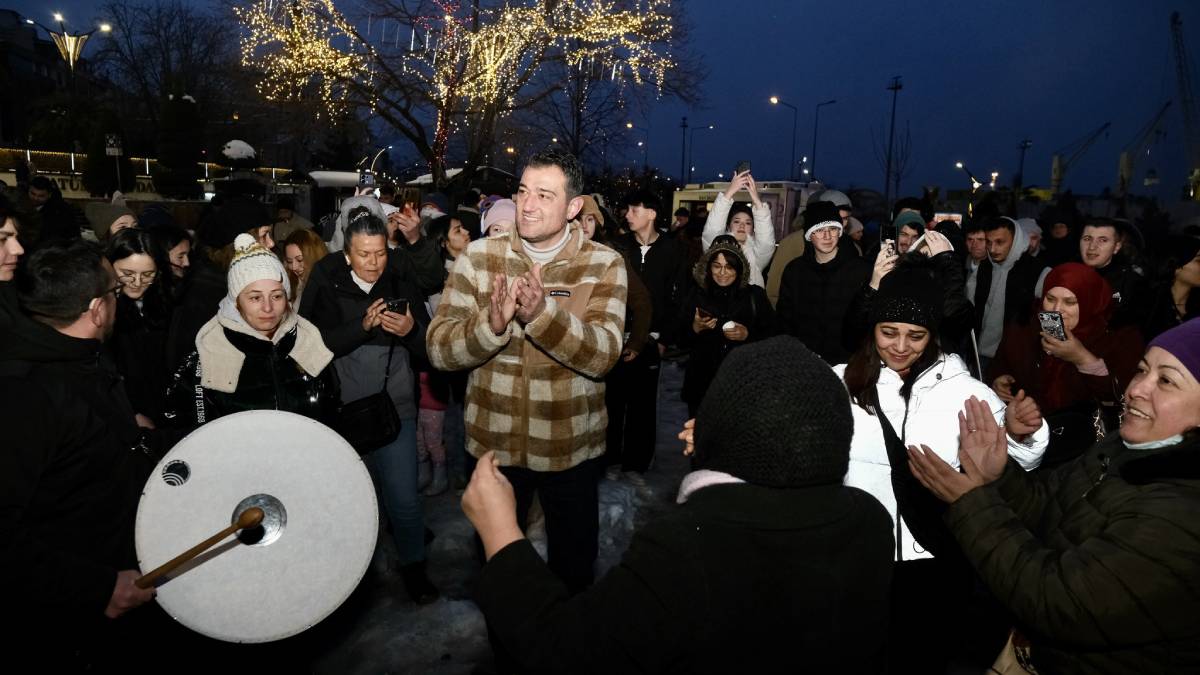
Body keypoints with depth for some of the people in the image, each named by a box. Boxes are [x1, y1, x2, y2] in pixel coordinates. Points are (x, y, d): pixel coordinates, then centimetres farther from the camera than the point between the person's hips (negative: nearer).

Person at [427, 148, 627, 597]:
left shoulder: (604, 264, -9)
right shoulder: (479, 257, -6)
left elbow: (603, 355, -20)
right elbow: (438, 349, -11)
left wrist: (542, 313, -36)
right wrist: (492, 322, -31)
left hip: (571, 445, -1)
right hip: (493, 441, 1)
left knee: (575, 560, 19)